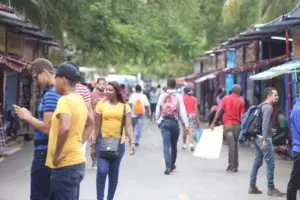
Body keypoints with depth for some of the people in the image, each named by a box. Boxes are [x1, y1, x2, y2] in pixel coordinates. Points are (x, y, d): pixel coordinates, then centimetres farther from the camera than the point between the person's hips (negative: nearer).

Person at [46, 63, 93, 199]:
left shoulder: (65, 100, -16)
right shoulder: (79, 101, 13)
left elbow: (64, 128, -32)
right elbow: (90, 125, 29)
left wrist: (57, 154, -21)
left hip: (65, 165, -9)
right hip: (77, 162, 9)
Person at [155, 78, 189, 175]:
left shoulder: (162, 96, 2)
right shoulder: (178, 97, -3)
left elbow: (158, 110, 6)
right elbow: (182, 111, -7)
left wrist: (158, 120, 20)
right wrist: (186, 125, -6)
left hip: (164, 122, 0)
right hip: (174, 122, 0)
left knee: (166, 144, -5)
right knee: (173, 145, 15)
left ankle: (168, 166, -19)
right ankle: (172, 165, 28)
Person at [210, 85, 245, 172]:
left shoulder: (225, 98, 3)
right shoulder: (241, 102, 2)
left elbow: (219, 111, -6)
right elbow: (241, 116, -5)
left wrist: (213, 123, -6)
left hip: (227, 124, -1)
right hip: (236, 125, 1)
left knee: (231, 145, -4)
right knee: (235, 145, 13)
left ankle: (231, 166, -9)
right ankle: (235, 166, 15)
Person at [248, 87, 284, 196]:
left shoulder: (262, 106, 17)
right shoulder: (268, 107, -13)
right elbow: (265, 123, -23)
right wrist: (265, 140, -28)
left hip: (258, 137, 10)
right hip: (264, 138, -10)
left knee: (257, 162, 11)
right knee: (270, 163, -4)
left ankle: (252, 187, 14)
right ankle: (271, 188, -1)